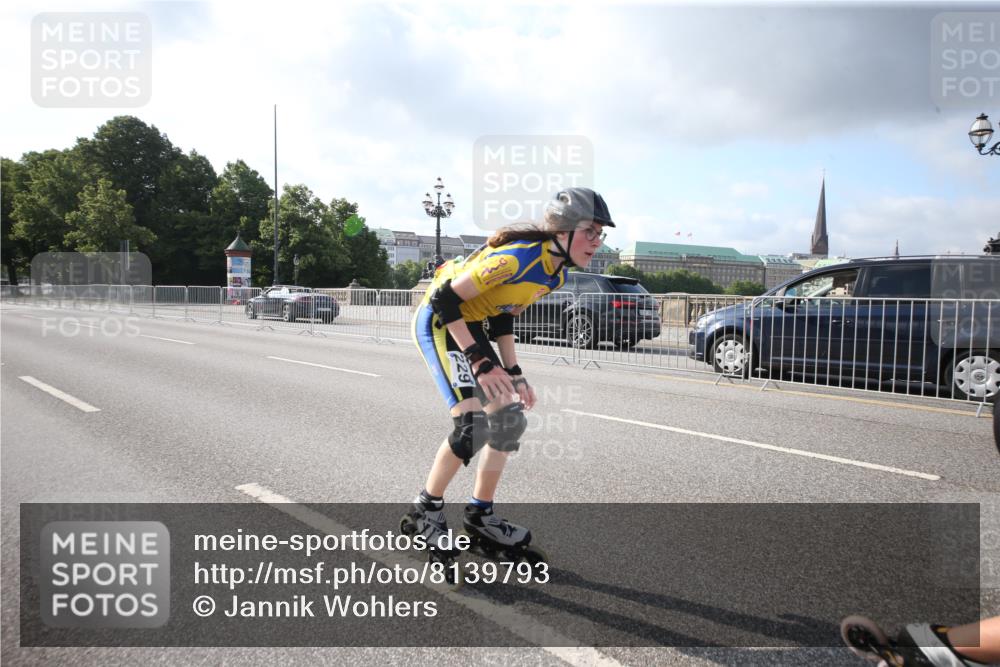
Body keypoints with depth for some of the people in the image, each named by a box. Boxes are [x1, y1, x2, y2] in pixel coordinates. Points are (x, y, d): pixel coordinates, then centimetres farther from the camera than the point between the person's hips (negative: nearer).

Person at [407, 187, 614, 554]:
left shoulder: (556, 273, -1)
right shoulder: (518, 257, -29)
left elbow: (502, 315, 8)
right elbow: (445, 301, -26)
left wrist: (513, 374, 5)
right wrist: (479, 361, -26)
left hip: (470, 327, 9)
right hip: (439, 321, -9)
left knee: (510, 420, 6)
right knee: (474, 424, -19)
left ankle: (480, 515, 19)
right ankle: (426, 508, 3)